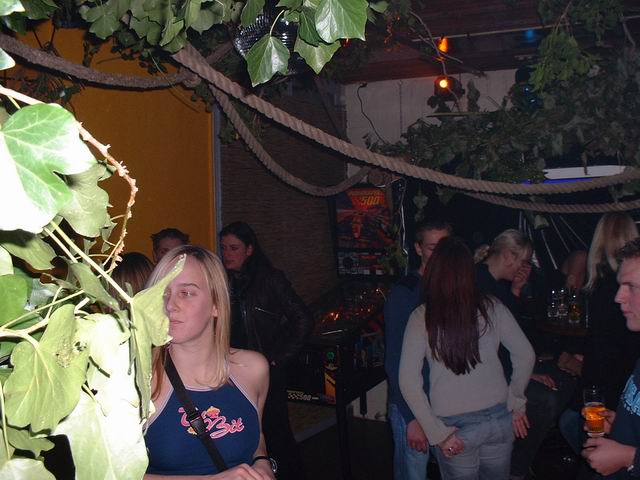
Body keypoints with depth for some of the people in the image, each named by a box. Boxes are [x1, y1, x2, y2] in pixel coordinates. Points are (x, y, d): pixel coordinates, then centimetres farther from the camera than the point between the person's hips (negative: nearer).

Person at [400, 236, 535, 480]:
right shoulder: (491, 307, -4)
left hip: (454, 425, -2)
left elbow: (409, 381, -12)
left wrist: (437, 432, -8)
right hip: (498, 419, 3)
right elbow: (526, 355, 0)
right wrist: (516, 401, 11)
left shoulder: (422, 317, -9)